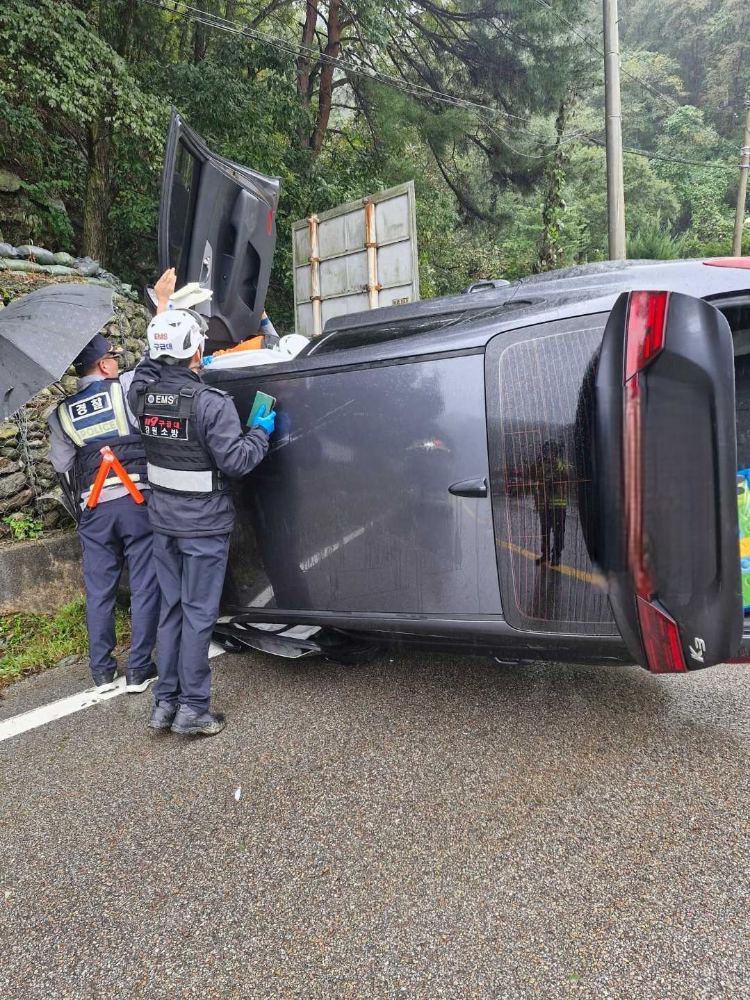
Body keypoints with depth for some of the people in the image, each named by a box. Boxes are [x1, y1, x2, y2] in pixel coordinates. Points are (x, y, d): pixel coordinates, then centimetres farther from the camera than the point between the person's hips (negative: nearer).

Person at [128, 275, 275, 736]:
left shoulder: (144, 391, -2)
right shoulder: (210, 403, -19)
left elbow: (150, 364, 21)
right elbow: (235, 461, -19)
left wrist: (163, 312, 29)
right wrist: (261, 431, -2)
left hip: (164, 519, 6)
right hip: (203, 523, -6)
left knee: (171, 608, 16)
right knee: (199, 614, 3)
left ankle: (165, 702, 24)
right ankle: (193, 709, 12)